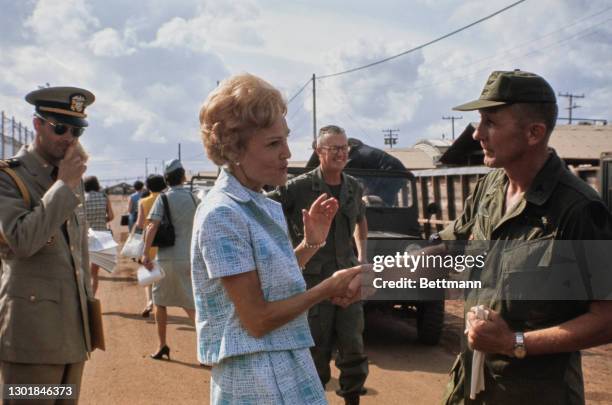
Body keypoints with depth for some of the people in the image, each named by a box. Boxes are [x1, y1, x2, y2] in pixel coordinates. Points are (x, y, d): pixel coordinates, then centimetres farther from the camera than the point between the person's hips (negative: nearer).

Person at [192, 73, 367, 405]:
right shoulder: (222, 214, -19)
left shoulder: (263, 206, 7)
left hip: (288, 370, 8)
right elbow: (257, 320, -19)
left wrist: (311, 244, 4)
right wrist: (329, 288, -12)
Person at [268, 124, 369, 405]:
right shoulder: (299, 187, -11)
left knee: (353, 347, 5)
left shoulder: (354, 187, 7)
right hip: (313, 280, -4)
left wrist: (362, 254, 16)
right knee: (316, 350, 5)